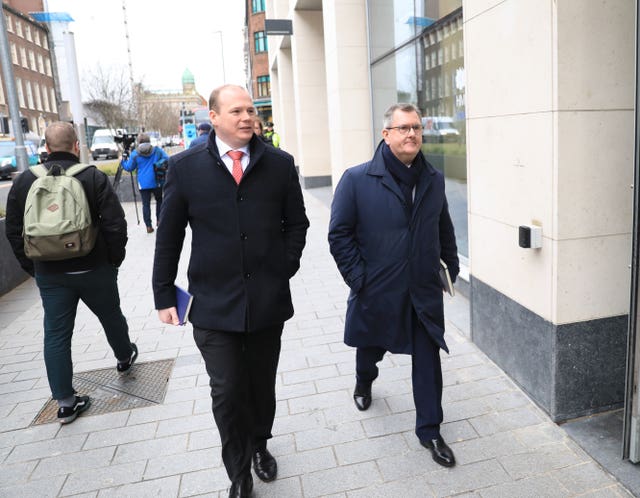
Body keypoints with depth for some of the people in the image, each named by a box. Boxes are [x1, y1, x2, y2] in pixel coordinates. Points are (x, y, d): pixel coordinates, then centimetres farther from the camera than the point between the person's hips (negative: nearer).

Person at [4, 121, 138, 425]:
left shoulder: (24, 181, 1)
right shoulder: (93, 177, -10)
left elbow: (13, 231, 5)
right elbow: (115, 225, -13)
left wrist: (32, 267, 13)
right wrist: (114, 260, 1)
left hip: (49, 274, 2)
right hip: (93, 268, -2)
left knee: (56, 335, 9)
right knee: (111, 317, 21)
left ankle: (65, 402, 15)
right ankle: (124, 357, 45)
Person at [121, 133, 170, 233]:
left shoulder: (135, 154, 0)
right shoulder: (158, 150, 0)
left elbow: (129, 168, 7)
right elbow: (167, 160, -3)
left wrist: (123, 160, 24)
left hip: (143, 184, 0)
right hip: (157, 182, 0)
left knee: (146, 204, 4)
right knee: (159, 200, 20)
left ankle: (149, 226, 1)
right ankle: (159, 220, 16)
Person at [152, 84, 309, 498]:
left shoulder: (280, 164, 0)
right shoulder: (185, 167, -2)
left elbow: (297, 223, 9)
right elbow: (169, 237, 2)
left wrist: (286, 266, -2)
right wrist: (164, 295, 2)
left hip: (268, 299, 2)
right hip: (213, 303, -1)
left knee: (262, 384, 17)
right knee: (227, 391, 4)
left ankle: (260, 446, 44)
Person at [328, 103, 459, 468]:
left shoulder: (434, 180, 4)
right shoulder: (357, 179, -11)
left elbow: (444, 228, 14)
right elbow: (340, 234, -10)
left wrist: (452, 265, 9)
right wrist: (358, 279, -14)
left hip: (424, 291, 2)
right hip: (377, 292, -2)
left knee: (428, 361, 6)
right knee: (371, 349, 22)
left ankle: (430, 430, 26)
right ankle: (364, 382, 57)